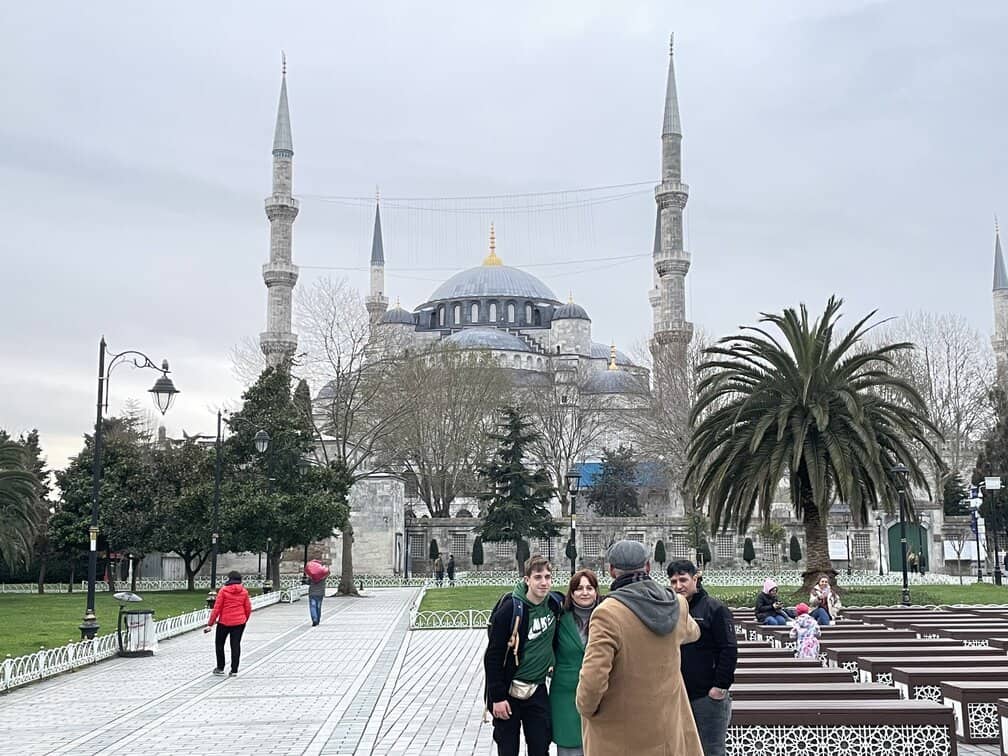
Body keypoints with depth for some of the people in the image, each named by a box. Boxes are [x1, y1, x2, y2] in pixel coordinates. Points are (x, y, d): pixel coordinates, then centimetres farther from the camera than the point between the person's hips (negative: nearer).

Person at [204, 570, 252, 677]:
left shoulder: (223, 590, -8)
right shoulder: (244, 591, 2)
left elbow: (217, 608, -9)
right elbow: (248, 609, 6)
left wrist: (210, 623, -5)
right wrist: (244, 620, 23)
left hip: (224, 622, -3)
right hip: (239, 622, 3)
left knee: (219, 644, 15)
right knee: (236, 645, 6)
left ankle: (220, 668, 18)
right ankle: (234, 670, 3)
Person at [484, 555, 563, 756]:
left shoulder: (555, 603, -3)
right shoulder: (510, 609, -18)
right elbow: (493, 656, -15)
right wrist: (497, 697, -16)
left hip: (537, 690, 4)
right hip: (509, 691, -4)